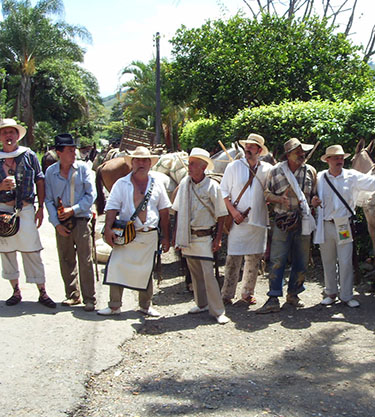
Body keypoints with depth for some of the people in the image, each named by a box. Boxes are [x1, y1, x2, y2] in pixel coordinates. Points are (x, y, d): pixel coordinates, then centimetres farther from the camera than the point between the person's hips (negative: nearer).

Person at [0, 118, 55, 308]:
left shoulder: (29, 155, 4)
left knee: (32, 252, -2)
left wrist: (40, 208, 3)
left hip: (25, 209, -2)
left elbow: (40, 181, 7)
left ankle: (42, 292, 5)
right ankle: (16, 291, 21)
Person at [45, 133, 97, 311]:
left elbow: (91, 194, -3)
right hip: (61, 223, 3)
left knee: (85, 261, -5)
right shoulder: (50, 172, 4)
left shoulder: (83, 168, -1)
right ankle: (73, 295, 23)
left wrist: (73, 209, -12)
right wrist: (56, 223, -4)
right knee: (66, 260, 9)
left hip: (81, 220, -2)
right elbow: (48, 200, 5)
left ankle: (89, 298, 3)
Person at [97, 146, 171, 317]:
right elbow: (112, 208, -4)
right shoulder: (121, 184, 4)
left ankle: (145, 305, 23)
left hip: (149, 236, 2)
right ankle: (114, 305, 6)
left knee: (146, 271, 9)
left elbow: (164, 212, 11)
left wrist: (166, 237, 8)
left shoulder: (157, 184, 9)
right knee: (116, 267, -6)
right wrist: (108, 228, -19)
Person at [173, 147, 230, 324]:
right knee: (195, 273, 13)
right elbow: (179, 211, 11)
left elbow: (221, 215, -4)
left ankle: (218, 311, 0)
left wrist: (218, 238, -8)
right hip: (186, 236, 5)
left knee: (208, 274, -8)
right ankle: (202, 304, 28)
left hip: (204, 237, -5)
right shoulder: (184, 183, 3)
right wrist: (176, 235, 9)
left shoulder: (212, 186, -9)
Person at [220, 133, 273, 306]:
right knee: (233, 258, -5)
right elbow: (223, 191, 3)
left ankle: (247, 293, 21)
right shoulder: (234, 166, 4)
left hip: (258, 220, 2)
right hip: (238, 220, -2)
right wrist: (232, 211, -8)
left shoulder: (267, 169, 7)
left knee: (254, 258, 8)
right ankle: (227, 294, 4)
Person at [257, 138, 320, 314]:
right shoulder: (276, 171, 1)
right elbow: (267, 193, 6)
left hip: (303, 221, 3)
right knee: (277, 260, -7)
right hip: (283, 221, -3)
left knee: (301, 260, 9)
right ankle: (273, 299, -3)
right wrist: (279, 199, -12)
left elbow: (314, 194, 18)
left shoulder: (310, 171, 8)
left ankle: (293, 294, 26)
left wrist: (314, 200, -5)